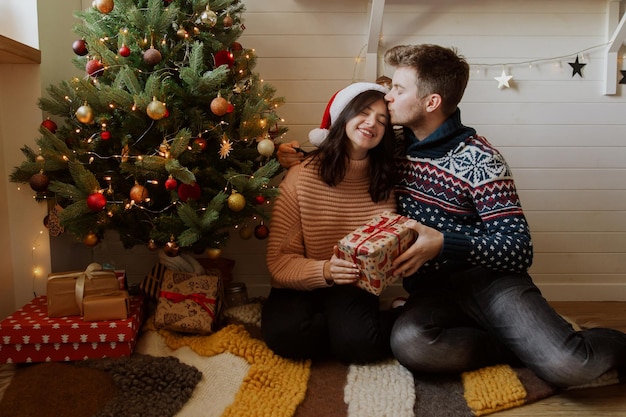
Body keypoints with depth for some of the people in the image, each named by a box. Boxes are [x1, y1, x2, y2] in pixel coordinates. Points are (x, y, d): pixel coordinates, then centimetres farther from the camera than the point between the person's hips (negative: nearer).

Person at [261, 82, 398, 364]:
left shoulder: (384, 184, -1)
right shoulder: (302, 176, -11)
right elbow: (279, 261, -12)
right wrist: (325, 271, -30)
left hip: (354, 291, 0)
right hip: (300, 289, 0)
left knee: (358, 342, -30)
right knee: (285, 332, -31)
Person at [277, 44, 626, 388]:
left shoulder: (480, 159, -8)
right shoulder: (396, 148, 8)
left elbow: (519, 249, -12)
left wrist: (443, 243, -26)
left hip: (489, 280, -3)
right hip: (431, 291, 4)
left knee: (568, 366, -26)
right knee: (407, 342, -32)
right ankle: (522, 346, -8)